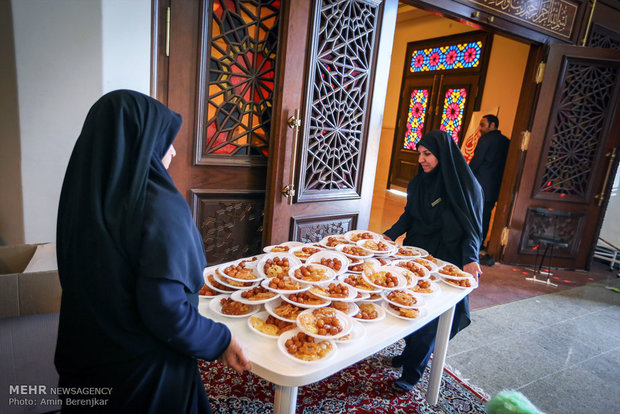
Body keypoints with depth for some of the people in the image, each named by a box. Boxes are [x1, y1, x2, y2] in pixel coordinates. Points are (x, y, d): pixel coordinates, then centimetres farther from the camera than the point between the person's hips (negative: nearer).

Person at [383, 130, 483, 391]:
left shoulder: (466, 186, -14)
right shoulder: (419, 182, 3)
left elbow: (473, 228, -11)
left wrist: (470, 258, -25)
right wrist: (391, 235, -3)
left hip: (444, 262, -5)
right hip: (415, 254, 6)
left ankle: (412, 372, 12)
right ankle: (412, 352, 33)